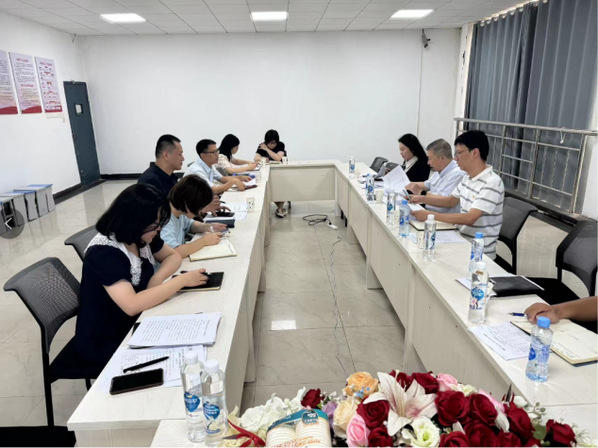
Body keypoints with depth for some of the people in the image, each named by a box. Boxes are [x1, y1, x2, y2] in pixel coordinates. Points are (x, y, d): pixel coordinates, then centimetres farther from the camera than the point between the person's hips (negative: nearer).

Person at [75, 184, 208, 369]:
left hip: (134, 323, 7)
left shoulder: (141, 236, -7)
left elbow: (173, 256, 5)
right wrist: (182, 280, -32)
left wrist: (157, 279, -17)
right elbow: (132, 305, -39)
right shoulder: (103, 254, -29)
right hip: (104, 342, -7)